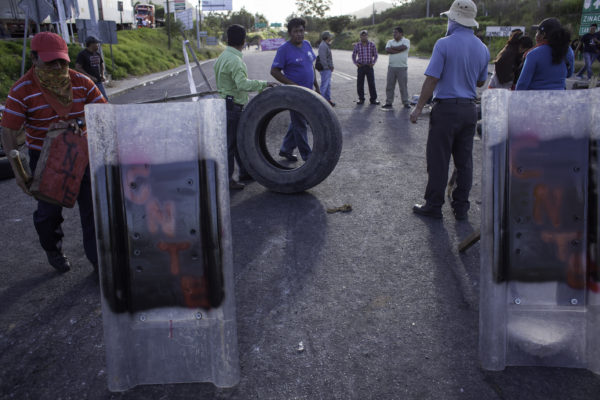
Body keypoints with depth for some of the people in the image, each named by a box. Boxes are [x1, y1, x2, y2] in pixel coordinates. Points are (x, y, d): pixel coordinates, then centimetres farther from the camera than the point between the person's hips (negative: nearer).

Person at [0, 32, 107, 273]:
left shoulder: (81, 82, -7)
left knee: (91, 205, 2)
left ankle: (97, 258, 15)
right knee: (49, 210, 10)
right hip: (44, 159, -2)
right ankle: (53, 251, 38)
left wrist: (81, 121, -20)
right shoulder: (22, 91, -16)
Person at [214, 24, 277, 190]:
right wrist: (264, 84, -28)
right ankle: (226, 179, 4)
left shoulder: (223, 57, 13)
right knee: (230, 143, -3)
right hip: (232, 106, -10)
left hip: (229, 105, 10)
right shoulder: (234, 60, -20)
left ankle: (244, 172, 28)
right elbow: (243, 84, -34)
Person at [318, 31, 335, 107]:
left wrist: (331, 66, 15)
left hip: (328, 69, 10)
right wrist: (327, 67, -21)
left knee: (328, 85, 15)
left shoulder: (327, 45, 17)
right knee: (324, 85, -7)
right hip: (325, 69, -10)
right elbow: (322, 58, -24)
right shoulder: (323, 46, -17)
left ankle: (328, 99, 23)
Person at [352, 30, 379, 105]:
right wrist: (355, 63, -3)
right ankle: (361, 99, 12)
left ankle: (373, 99, 7)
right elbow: (353, 56, 12)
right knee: (360, 83, 1)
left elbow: (375, 55, 9)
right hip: (360, 67, 1)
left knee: (371, 83, -1)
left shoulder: (372, 44, 0)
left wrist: (373, 63, -5)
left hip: (369, 67, -1)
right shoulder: (357, 45, 2)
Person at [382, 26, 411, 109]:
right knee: (389, 86, 4)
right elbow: (387, 50, -6)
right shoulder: (390, 42, 13)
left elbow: (403, 47, -18)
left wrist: (392, 48, -5)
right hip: (391, 67, 4)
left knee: (403, 86, -1)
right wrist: (398, 50, -13)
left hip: (402, 67, -4)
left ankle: (405, 102, 7)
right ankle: (388, 102, 12)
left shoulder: (406, 41, 3)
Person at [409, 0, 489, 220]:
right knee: (464, 160, 11)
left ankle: (433, 206, 10)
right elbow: (480, 82, 17)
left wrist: (419, 107, -8)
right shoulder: (482, 49, 7)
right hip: (469, 109, 6)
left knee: (438, 159, 2)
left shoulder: (444, 44, -11)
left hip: (446, 108, -6)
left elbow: (431, 79, -14)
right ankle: (461, 207, 17)